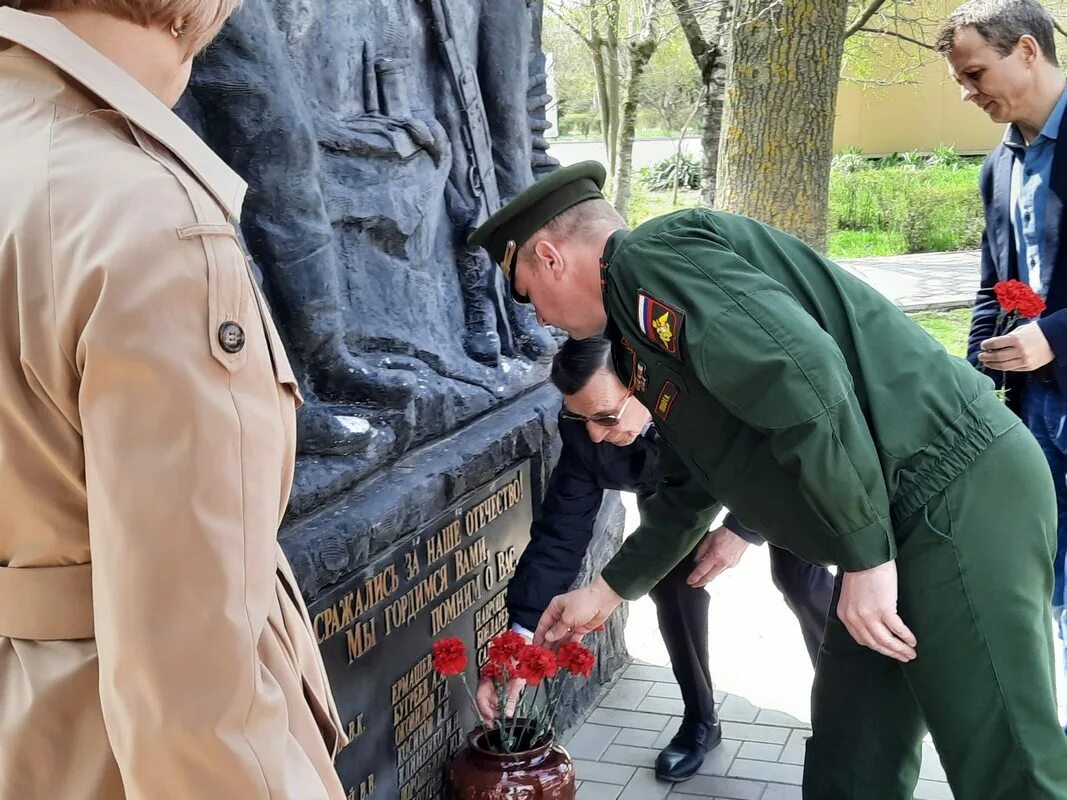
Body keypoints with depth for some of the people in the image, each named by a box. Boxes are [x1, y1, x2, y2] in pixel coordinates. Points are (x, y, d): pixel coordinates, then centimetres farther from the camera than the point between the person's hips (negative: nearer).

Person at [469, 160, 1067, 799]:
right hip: (899, 517, 10)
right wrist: (607, 592, 35)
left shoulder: (648, 258, -12)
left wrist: (865, 556, -21)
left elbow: (802, 376, -26)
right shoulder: (650, 314, 20)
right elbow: (689, 491, 30)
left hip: (957, 496, -10)